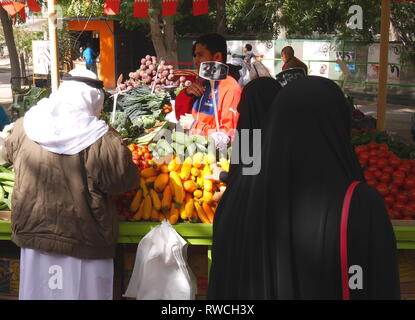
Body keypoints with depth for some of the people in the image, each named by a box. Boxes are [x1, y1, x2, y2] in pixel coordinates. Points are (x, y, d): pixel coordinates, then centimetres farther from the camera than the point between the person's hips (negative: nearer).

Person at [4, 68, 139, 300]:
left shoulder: (23, 128, -5)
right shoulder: (102, 140, -22)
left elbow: (10, 155, 14)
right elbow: (127, 181, -11)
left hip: (32, 232, 4)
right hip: (84, 241, -3)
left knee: (38, 291, 20)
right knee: (79, 292, 14)